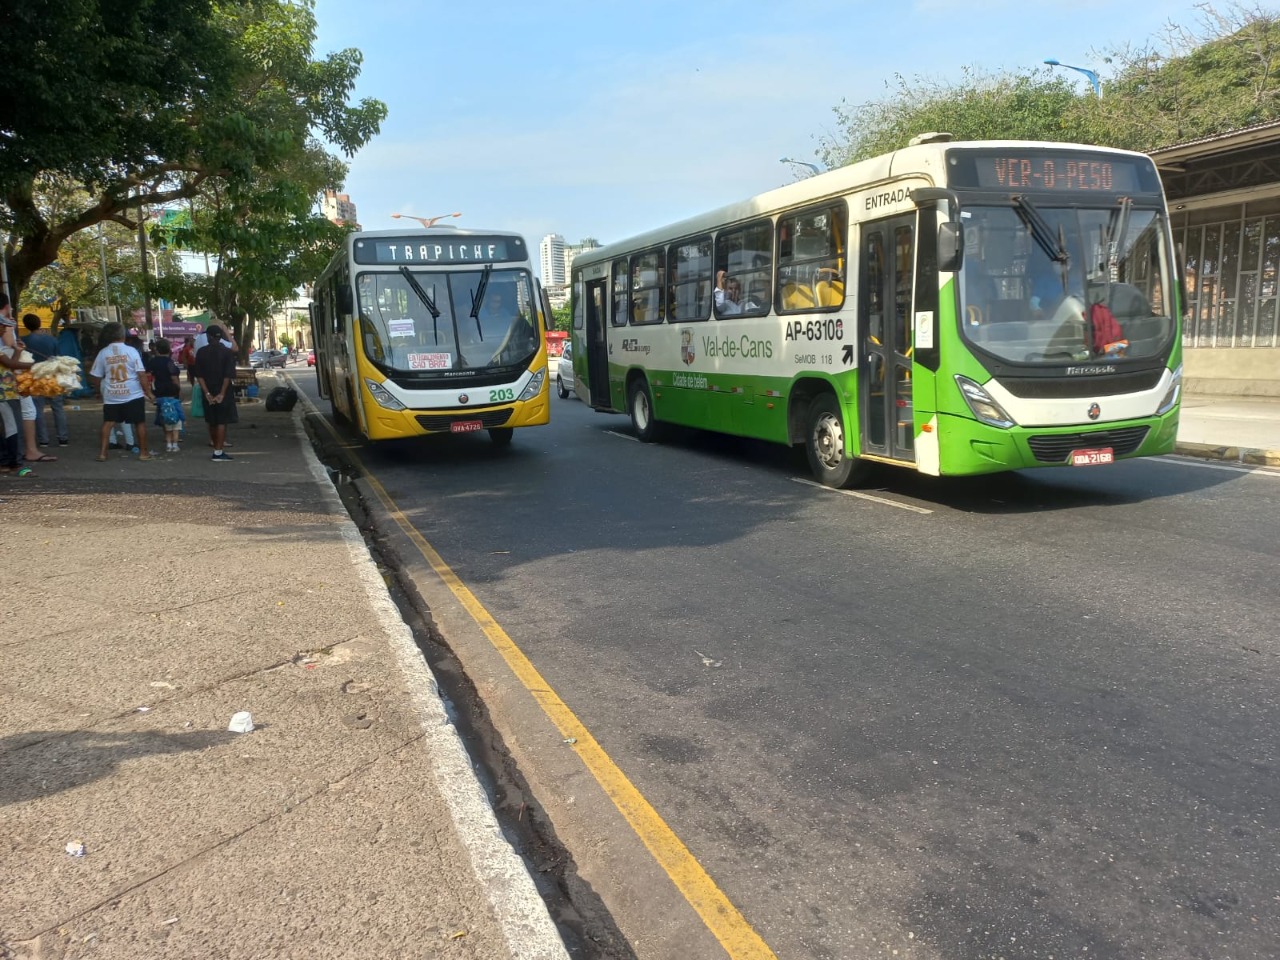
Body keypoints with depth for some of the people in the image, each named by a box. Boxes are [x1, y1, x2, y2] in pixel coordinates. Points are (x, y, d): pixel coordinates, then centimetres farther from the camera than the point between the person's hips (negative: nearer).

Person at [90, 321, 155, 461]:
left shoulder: (102, 353, 0)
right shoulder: (131, 351, -7)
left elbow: (95, 377, 4)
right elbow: (141, 374, -11)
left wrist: (102, 389, 21)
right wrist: (148, 392, -4)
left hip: (111, 396, 2)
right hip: (133, 395, -2)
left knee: (108, 422, 11)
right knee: (140, 423, 8)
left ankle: (102, 452, 6)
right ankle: (143, 452, 12)